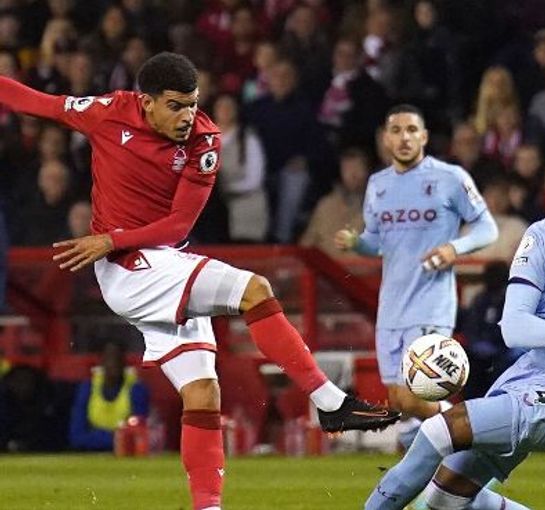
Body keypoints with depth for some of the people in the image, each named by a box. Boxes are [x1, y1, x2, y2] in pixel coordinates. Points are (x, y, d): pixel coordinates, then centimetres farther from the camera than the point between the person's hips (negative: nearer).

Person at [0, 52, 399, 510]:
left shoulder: (203, 140, -4)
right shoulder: (110, 113, -9)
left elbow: (179, 224, -5)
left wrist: (111, 241, -15)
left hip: (169, 270, 5)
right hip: (128, 270, -5)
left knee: (202, 395, 0)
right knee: (254, 291, -21)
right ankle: (332, 403, -21)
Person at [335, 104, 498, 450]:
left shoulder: (450, 178, -5)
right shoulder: (378, 184, 12)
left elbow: (488, 229, 0)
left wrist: (456, 247, -19)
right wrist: (353, 242, -2)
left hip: (431, 306, -6)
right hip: (391, 308, 6)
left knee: (413, 401, -15)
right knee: (399, 402, 4)